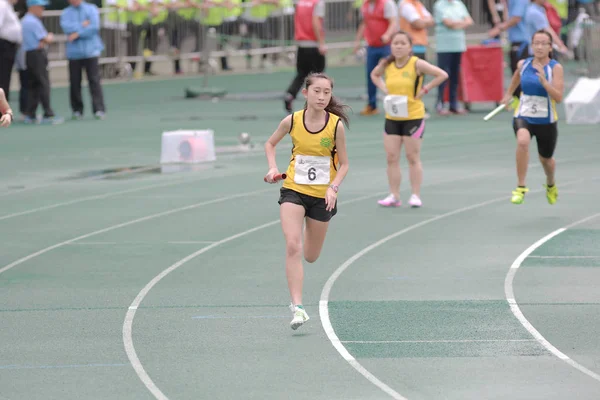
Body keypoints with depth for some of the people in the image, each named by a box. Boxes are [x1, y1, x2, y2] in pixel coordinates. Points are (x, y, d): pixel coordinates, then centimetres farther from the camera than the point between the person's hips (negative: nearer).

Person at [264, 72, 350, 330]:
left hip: (322, 195, 0)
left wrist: (333, 187, -18)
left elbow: (344, 164, -2)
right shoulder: (292, 121, -8)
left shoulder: (336, 125, -11)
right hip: (293, 190, 0)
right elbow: (270, 144, 11)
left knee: (311, 256, 11)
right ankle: (297, 307, -19)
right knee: (293, 246, -19)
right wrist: (273, 168, -6)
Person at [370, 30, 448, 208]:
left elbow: (442, 75, -12)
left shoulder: (417, 64, -11)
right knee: (391, 157, 2)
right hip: (392, 117, 4)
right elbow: (374, 75, 24)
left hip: (413, 116, -4)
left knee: (413, 157, 2)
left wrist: (425, 89, -14)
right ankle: (394, 196, 8)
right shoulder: (386, 65, 2)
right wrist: (384, 89, 6)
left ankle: (416, 196, 9)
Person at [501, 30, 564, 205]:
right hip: (523, 116, 0)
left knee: (546, 159, 19)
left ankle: (551, 184, 55)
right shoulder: (523, 64, -3)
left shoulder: (556, 68, -13)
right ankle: (521, 188, -27)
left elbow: (558, 97, -21)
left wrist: (543, 81, -33)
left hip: (546, 120, 0)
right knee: (522, 141, -33)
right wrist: (508, 94, 30)